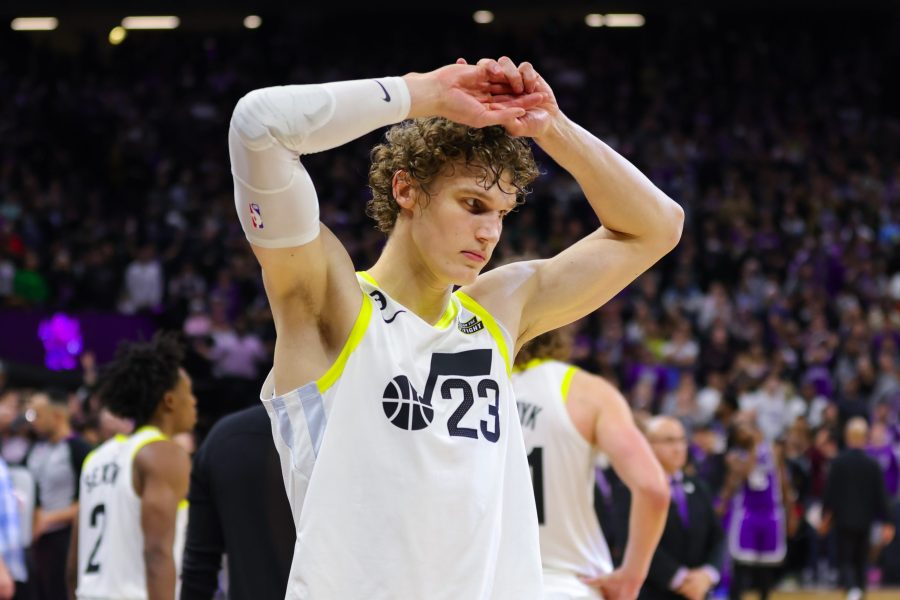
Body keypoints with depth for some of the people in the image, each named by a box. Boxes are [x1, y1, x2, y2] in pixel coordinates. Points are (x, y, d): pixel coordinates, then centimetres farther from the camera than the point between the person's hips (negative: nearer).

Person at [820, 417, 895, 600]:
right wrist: (887, 524, 0)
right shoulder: (873, 464, -5)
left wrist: (825, 517, 4)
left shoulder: (838, 462, -10)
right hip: (865, 521, 2)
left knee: (845, 560, 0)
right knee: (860, 561, 16)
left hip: (843, 520, -2)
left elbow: (829, 492, -7)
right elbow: (881, 496, -4)